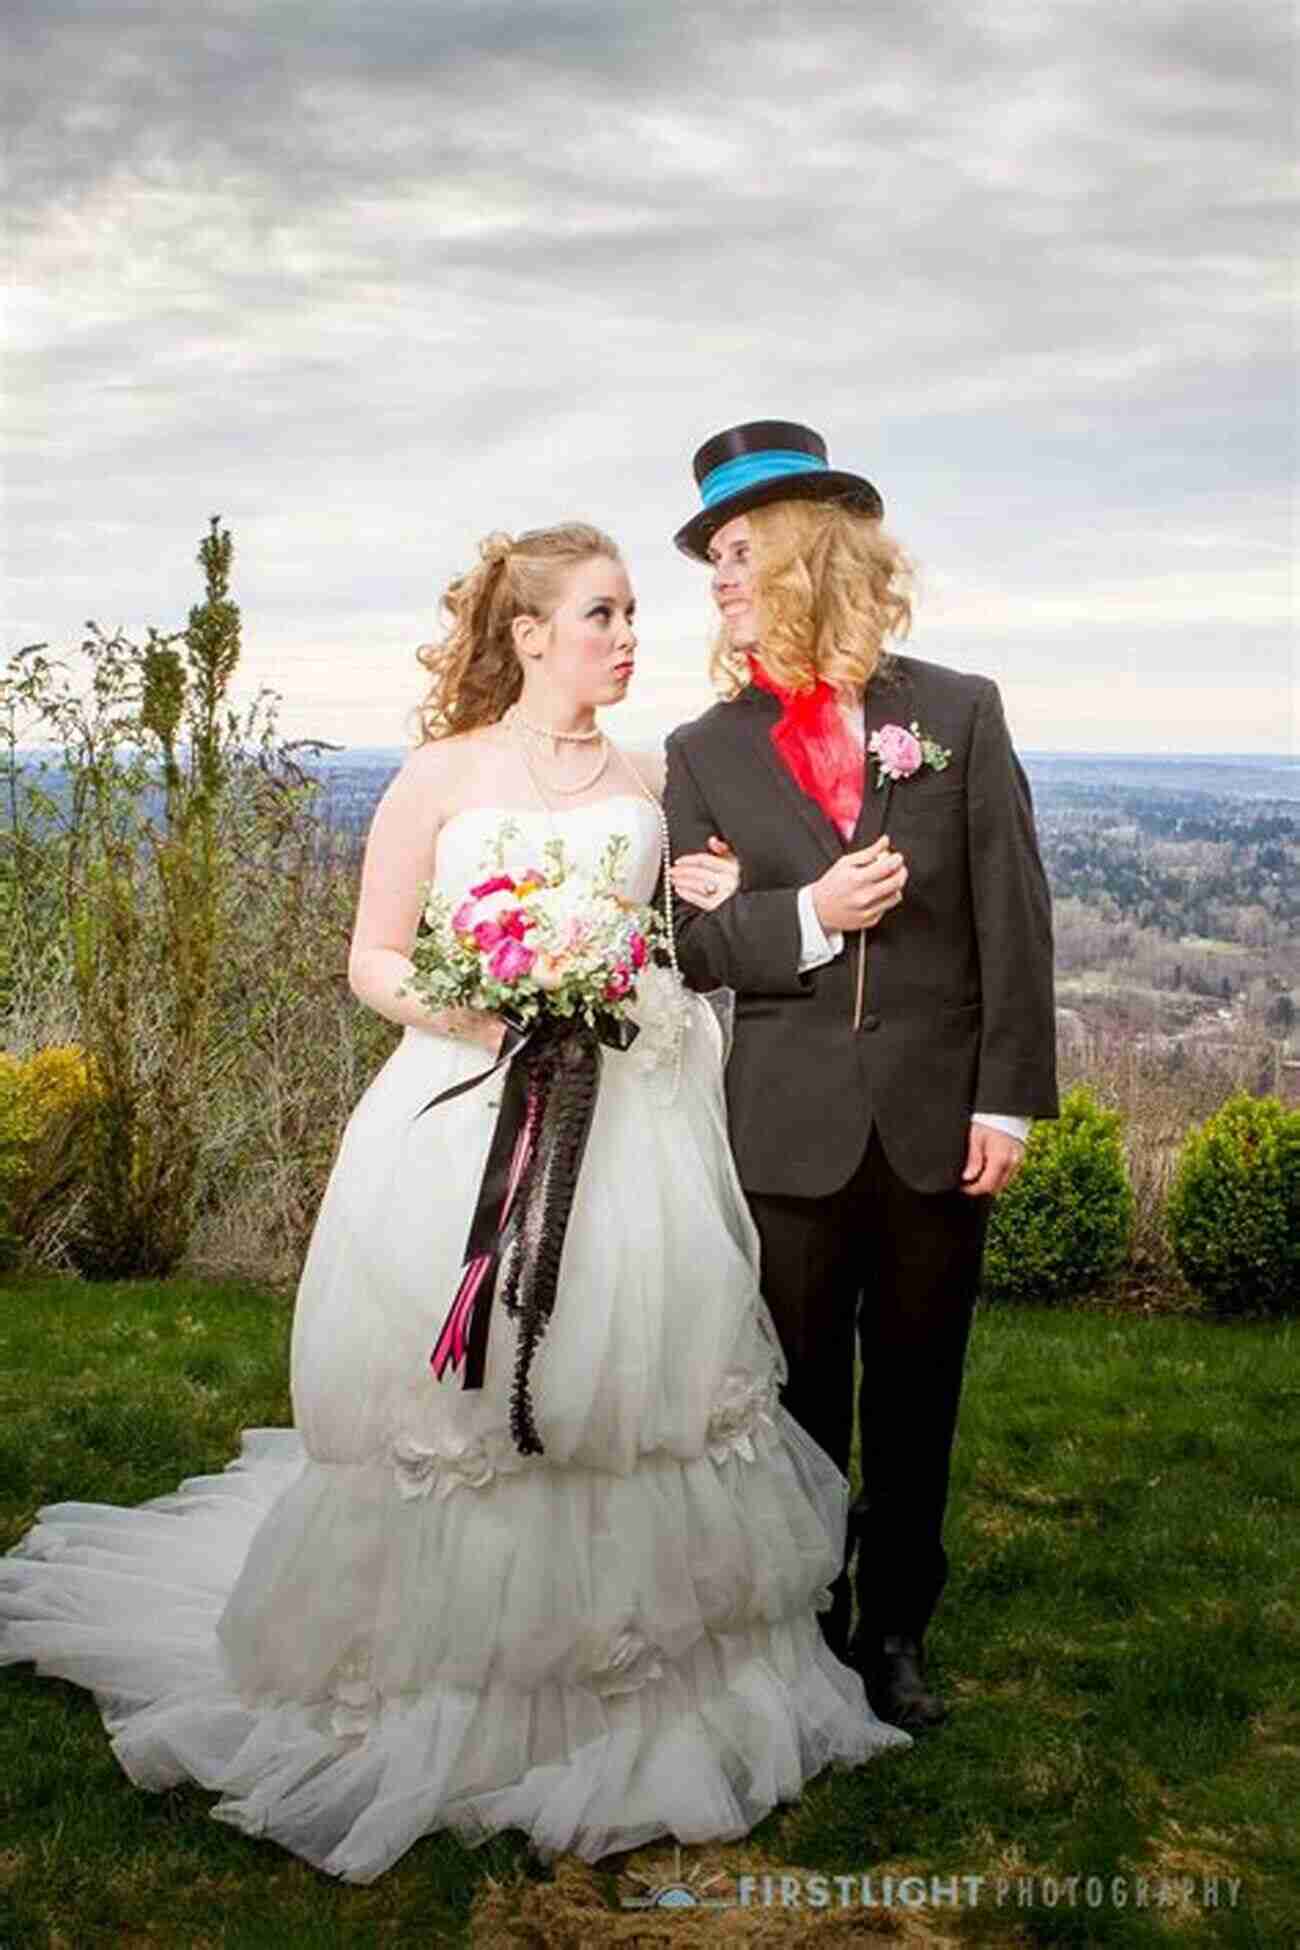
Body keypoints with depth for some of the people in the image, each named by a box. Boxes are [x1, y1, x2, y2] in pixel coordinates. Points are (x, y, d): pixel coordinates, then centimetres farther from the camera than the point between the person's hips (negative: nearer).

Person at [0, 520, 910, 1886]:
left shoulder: (649, 785, 12)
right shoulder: (440, 777, 2)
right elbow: (372, 960, 2)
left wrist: (717, 913, 1)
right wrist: (479, 1013, -16)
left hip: (631, 1129, 3)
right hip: (471, 1123, -3)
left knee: (628, 1390, 3)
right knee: (461, 1406, -1)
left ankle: (634, 1691, 19)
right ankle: (450, 1701, 17)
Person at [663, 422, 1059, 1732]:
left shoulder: (958, 714, 2)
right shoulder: (706, 753, 4)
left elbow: (1013, 918, -1)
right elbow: (682, 939, -1)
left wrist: (1009, 1099, -6)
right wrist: (808, 919, -17)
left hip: (936, 1122, 0)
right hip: (789, 1128, 0)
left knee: (915, 1400, 13)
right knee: (800, 1404, 10)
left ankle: (896, 1631, 30)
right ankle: (805, 1633, 27)